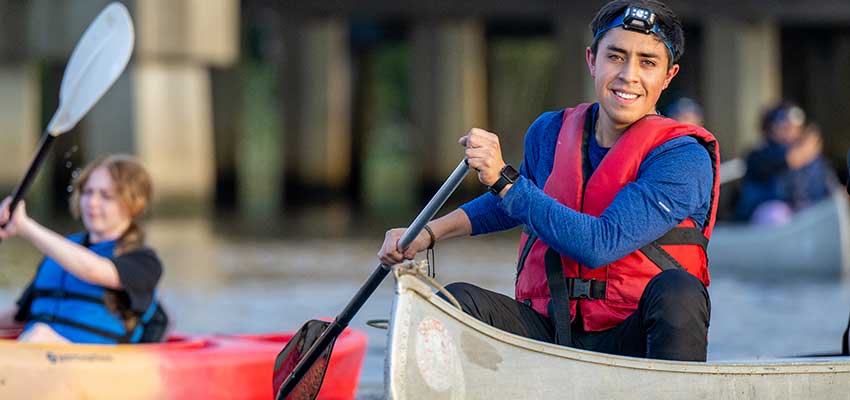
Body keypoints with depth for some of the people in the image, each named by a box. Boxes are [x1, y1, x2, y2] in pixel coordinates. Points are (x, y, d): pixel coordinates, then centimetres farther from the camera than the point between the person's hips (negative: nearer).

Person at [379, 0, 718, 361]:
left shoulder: (684, 158, -10)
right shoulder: (549, 133, 7)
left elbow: (600, 244, -23)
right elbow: (511, 207, 31)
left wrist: (503, 180, -21)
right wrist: (429, 233, 17)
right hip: (547, 334, 4)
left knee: (677, 292, -35)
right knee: (456, 300, -21)